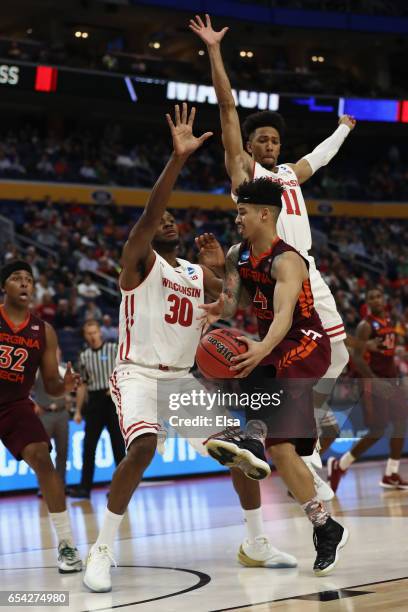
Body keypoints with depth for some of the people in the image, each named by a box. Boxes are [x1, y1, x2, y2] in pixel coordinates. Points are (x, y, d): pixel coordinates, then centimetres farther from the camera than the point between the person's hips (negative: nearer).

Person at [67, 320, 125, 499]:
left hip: (114, 400, -3)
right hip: (94, 402, 3)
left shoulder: (114, 349, 0)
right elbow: (82, 384, 14)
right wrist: (78, 411, 11)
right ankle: (85, 487, 3)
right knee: (89, 445, 1)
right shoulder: (84, 356, 10)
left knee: (118, 444, 0)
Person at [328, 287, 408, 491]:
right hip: (373, 381, -8)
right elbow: (356, 358, -20)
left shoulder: (389, 322, 12)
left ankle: (391, 475, 10)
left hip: (390, 379, 8)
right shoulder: (366, 325, -13)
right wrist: (376, 382, -29)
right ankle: (339, 465, 3)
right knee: (377, 431, -11)